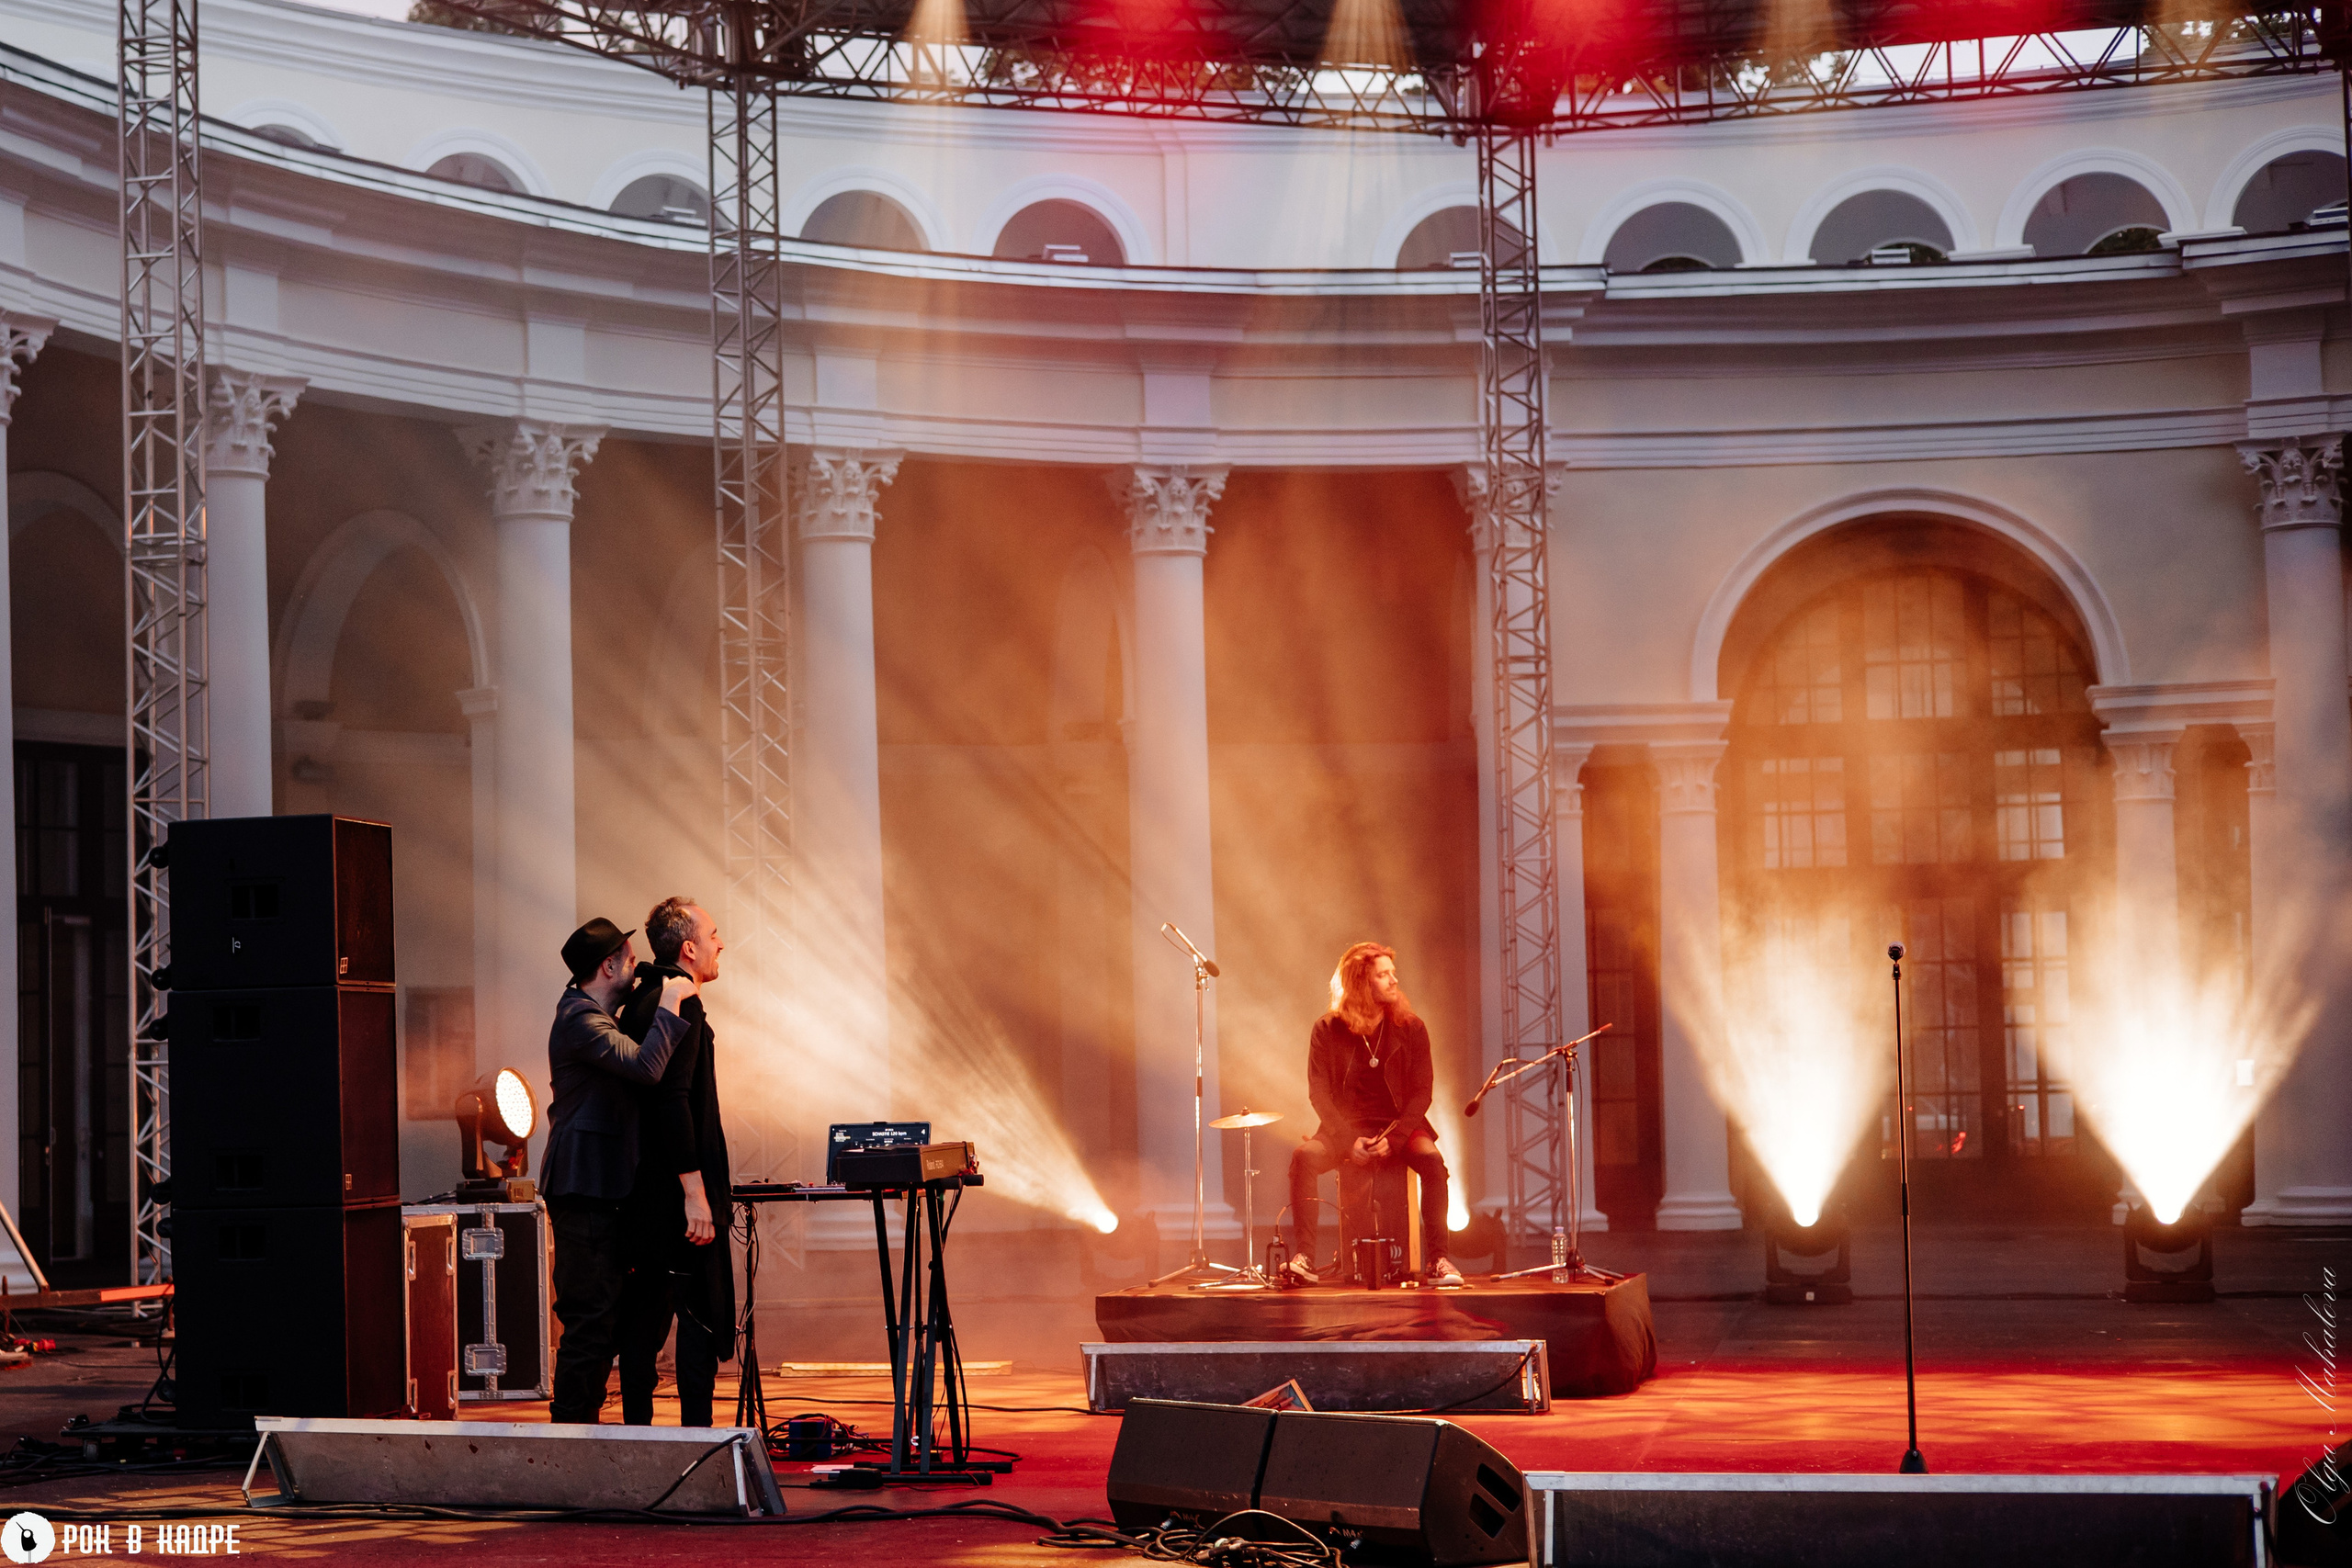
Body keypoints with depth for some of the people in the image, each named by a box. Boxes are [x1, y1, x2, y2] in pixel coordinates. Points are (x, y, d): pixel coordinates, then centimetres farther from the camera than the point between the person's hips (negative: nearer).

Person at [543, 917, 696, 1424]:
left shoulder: (596, 1018, 20)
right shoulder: (580, 1021, -15)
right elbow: (645, 1067, -28)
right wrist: (669, 1006, -20)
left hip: (601, 1190, 11)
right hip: (584, 1190, -11)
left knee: (604, 1316, 13)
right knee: (591, 1319, -10)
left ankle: (581, 1425, 19)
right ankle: (571, 1425, -7)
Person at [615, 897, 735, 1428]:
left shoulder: (642, 1001, 16)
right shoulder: (680, 1004, -14)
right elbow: (672, 1099, -23)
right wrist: (694, 1191, -24)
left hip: (645, 1190, 10)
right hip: (678, 1187, -10)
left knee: (645, 1314, 11)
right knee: (703, 1314, -5)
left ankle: (637, 1431, 15)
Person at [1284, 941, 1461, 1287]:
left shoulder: (1410, 1028, 0)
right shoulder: (1328, 1031, -1)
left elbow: (1422, 1091, -2)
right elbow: (1319, 1093, -4)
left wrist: (1394, 1138, -17)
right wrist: (1348, 1141, -18)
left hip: (1400, 1125, 0)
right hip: (1346, 1127, 0)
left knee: (1431, 1160, -32)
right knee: (1303, 1155, -29)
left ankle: (1436, 1261, -28)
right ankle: (1304, 1259, -29)